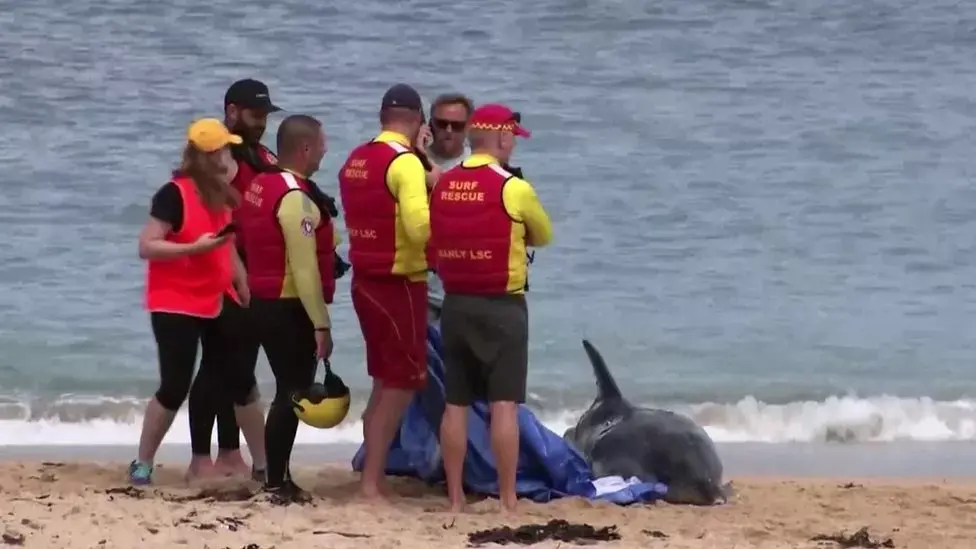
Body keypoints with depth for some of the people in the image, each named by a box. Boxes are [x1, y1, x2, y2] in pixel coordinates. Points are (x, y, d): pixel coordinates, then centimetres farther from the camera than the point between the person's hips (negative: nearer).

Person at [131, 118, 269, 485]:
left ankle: (263, 465, 13)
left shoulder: (222, 194, 7)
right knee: (175, 387, -7)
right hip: (176, 306, -7)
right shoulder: (174, 194, -16)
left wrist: (245, 292, 13)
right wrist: (194, 247, -29)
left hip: (217, 303, 7)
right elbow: (146, 247, -20)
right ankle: (142, 464, 9)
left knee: (242, 382, 6)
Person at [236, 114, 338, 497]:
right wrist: (321, 324, -21)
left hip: (264, 302, 10)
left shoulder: (260, 185, 10)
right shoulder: (295, 196, -19)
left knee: (288, 389, 16)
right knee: (293, 393, -4)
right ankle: (276, 481, -3)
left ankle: (277, 475, 19)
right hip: (289, 308, -10)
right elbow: (304, 267, -22)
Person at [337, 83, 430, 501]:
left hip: (365, 279, 8)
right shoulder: (405, 162, -16)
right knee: (401, 385, -1)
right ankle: (372, 482, -3)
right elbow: (420, 228, -27)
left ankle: (374, 476, 21)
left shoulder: (355, 160, 7)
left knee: (385, 383, 18)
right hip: (399, 283, -8)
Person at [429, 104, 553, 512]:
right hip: (502, 306, -4)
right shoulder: (513, 188, -11)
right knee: (504, 404, -3)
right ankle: (507, 499, -4)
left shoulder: (442, 186, 2)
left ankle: (455, 497, 12)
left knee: (456, 404, 9)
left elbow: (433, 241, 7)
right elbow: (543, 236, 4)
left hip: (455, 304, 4)